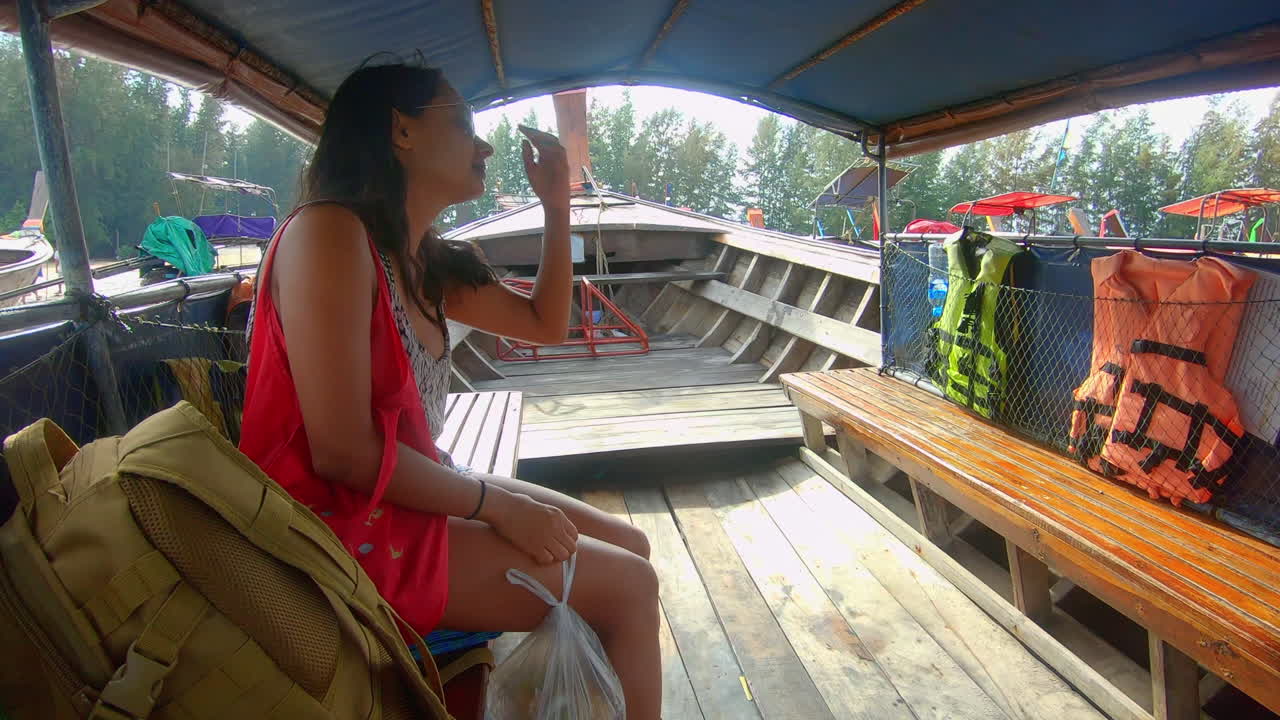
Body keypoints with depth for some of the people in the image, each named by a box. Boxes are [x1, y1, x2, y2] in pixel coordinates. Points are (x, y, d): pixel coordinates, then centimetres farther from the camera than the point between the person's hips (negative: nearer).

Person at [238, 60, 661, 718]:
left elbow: (546, 325, 16)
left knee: (629, 546, 7)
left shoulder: (423, 261, 7)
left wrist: (557, 204, 10)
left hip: (407, 492, 9)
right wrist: (495, 504, -14)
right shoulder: (329, 232, -18)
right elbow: (343, 450, -23)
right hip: (341, 525, -9)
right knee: (625, 586, -10)